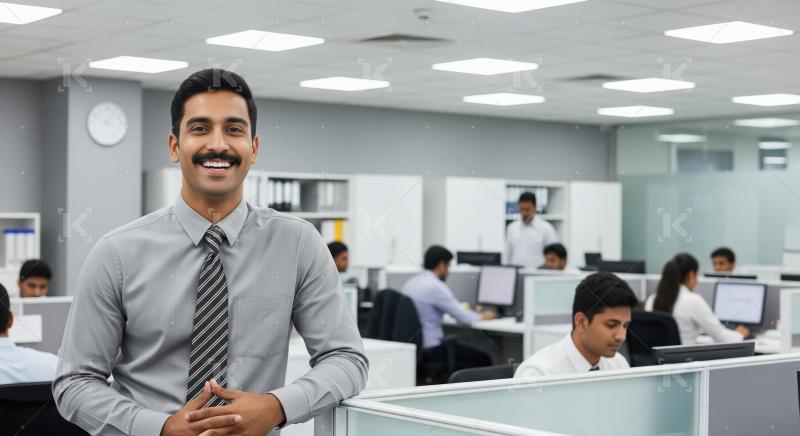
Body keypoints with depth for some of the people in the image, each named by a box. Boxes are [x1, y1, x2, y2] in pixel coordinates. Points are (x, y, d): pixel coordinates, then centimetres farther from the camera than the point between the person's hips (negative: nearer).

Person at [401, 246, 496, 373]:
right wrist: (483, 316, 6)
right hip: (429, 349, -9)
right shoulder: (435, 286, -17)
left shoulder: (410, 282, 8)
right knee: (482, 359, 2)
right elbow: (463, 318, -14)